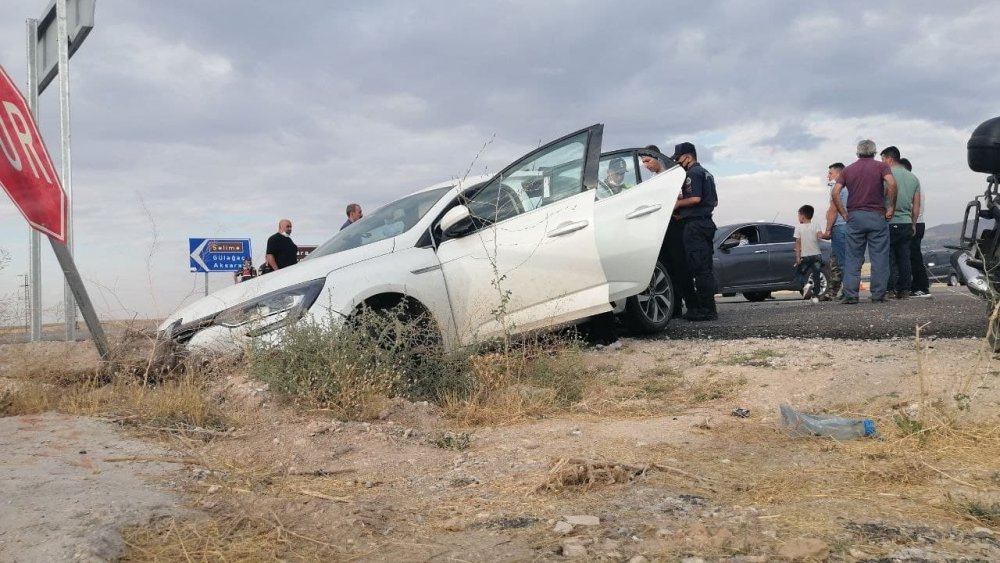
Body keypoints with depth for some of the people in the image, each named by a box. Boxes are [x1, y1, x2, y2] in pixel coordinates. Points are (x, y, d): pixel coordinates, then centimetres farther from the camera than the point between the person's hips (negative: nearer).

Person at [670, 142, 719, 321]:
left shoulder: (693, 173, -9)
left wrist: (678, 203, -7)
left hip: (695, 224, -10)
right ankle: (707, 308, 13)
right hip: (706, 222, 10)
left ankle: (707, 310, -12)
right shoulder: (706, 173, 22)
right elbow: (714, 201, 25)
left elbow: (695, 198, -22)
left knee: (699, 268, -10)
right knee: (705, 269, 11)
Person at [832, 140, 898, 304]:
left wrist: (844, 213, 4)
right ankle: (878, 295, 2)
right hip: (877, 216, -2)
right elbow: (892, 184, -16)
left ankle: (850, 295, -2)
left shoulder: (848, 170, 11)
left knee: (853, 258, 4)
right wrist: (891, 207, -9)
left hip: (854, 216, 2)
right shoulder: (881, 166, 3)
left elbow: (835, 193, 0)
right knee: (879, 257, 3)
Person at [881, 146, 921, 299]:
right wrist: (913, 224, 21)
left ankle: (889, 289, -6)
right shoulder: (913, 177, 15)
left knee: (888, 258, -3)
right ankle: (904, 290, 9)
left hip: (890, 223, -6)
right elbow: (917, 205, 16)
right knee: (904, 258, 8)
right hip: (907, 224, 6)